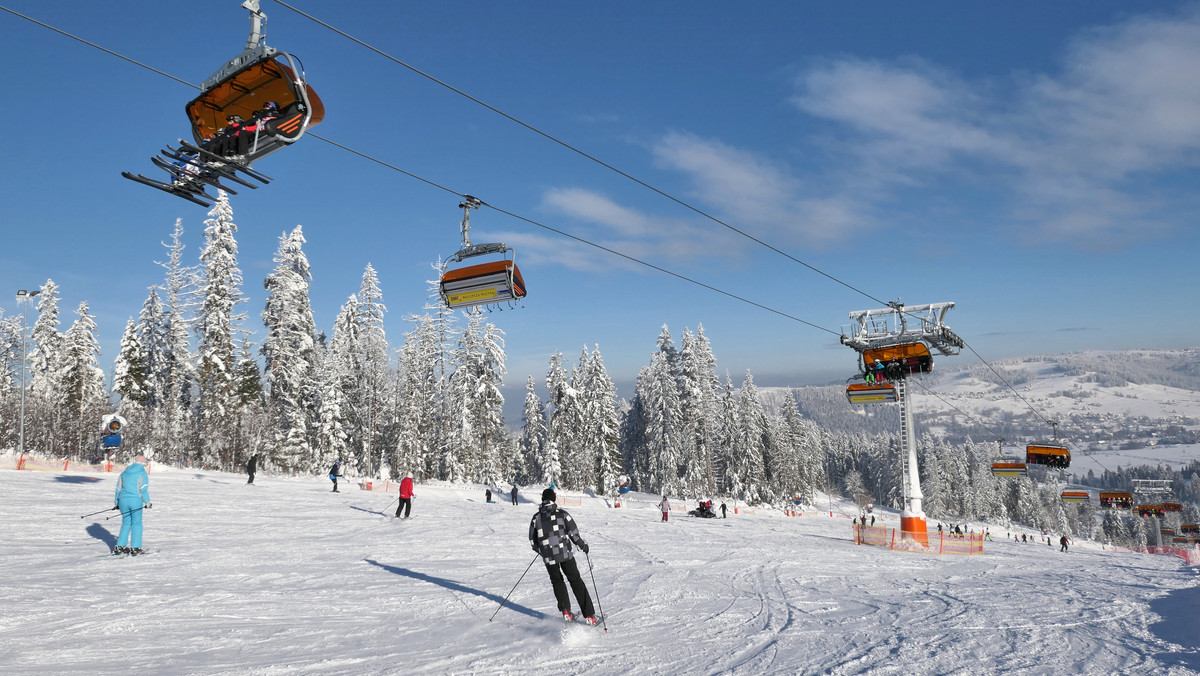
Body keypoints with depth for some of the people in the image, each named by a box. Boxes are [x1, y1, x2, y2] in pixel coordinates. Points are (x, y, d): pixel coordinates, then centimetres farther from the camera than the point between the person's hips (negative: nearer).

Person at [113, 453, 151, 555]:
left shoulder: (124, 473, 15)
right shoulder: (143, 473, -1)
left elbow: (118, 489, 18)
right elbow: (144, 489, -8)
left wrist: (116, 503, 25)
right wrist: (147, 502, -5)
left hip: (123, 501, 5)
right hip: (136, 501, -5)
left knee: (126, 523, 16)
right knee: (137, 523, 2)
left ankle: (120, 546, 13)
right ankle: (135, 548, 0)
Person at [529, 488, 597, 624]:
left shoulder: (536, 517, 0)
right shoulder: (562, 513, -5)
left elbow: (532, 541, 5)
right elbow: (573, 533, -6)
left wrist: (539, 550, 25)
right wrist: (583, 545, 10)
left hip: (548, 557, 1)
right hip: (565, 553, -1)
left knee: (557, 582, 23)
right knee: (576, 581, 8)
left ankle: (565, 611, 9)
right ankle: (589, 615, 4)